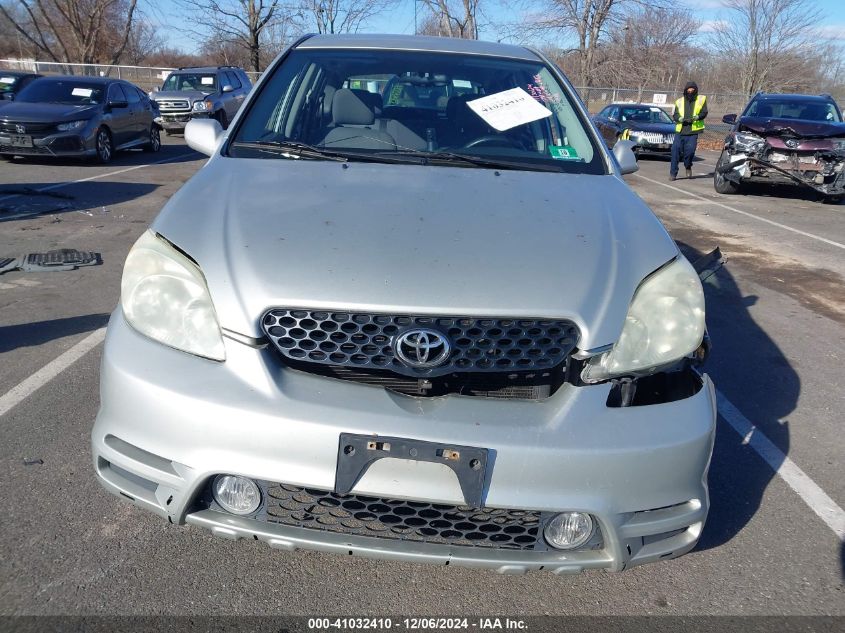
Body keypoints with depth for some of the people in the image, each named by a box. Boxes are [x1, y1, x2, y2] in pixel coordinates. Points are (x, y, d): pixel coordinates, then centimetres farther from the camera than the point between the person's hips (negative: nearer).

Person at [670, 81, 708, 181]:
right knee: (676, 151, -5)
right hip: (680, 130, 2)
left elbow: (704, 112, 3)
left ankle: (688, 167, 22)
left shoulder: (701, 99, 10)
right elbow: (675, 115, 7)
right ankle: (673, 173, 1)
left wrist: (696, 117, -17)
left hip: (693, 131, -1)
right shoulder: (679, 101, 13)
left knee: (690, 151, -8)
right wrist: (681, 119, -15)